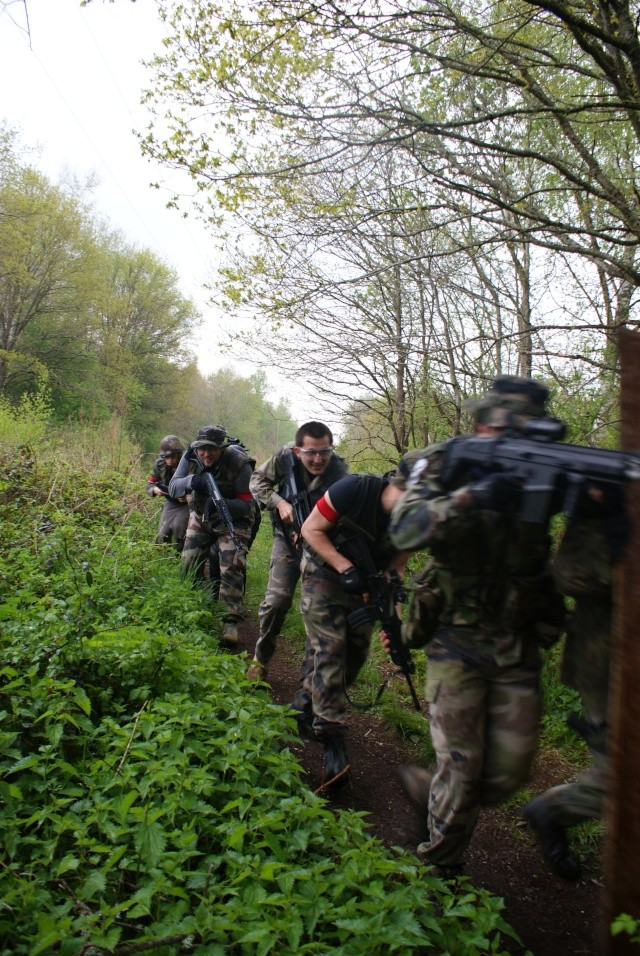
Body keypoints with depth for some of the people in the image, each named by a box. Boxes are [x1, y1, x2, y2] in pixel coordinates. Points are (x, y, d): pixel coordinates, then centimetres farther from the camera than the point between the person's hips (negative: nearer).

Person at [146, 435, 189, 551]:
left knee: (178, 527, -28)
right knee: (162, 537, -3)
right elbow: (149, 484, 3)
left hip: (187, 503, -5)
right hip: (171, 503, 5)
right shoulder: (159, 465, -11)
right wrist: (155, 489, -21)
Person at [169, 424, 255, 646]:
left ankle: (231, 622, -10)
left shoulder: (240, 463, -29)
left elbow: (247, 504, -28)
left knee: (232, 568, -16)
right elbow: (173, 486, -18)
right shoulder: (190, 457, -17)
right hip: (200, 517, 5)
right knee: (189, 562, 7)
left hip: (233, 519, -4)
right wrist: (191, 481, -41)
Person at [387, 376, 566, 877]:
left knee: (509, 770, 9)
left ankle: (430, 790, 38)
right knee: (462, 765, 2)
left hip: (518, 649, 4)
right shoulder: (445, 465, -10)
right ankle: (439, 868, 29)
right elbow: (404, 530, -26)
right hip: (458, 644, -3)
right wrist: (469, 497, -39)